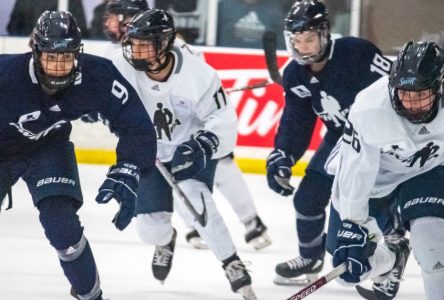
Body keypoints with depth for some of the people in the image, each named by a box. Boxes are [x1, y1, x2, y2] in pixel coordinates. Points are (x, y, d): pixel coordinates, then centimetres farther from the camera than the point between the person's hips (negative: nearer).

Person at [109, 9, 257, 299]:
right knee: (151, 226, 0)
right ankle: (165, 240, 42)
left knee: (192, 198, -32)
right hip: (149, 153, 4)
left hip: (192, 151, -3)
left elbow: (223, 120, -22)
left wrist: (203, 145, -39)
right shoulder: (123, 65, -22)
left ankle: (234, 266, -20)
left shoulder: (197, 74, -29)